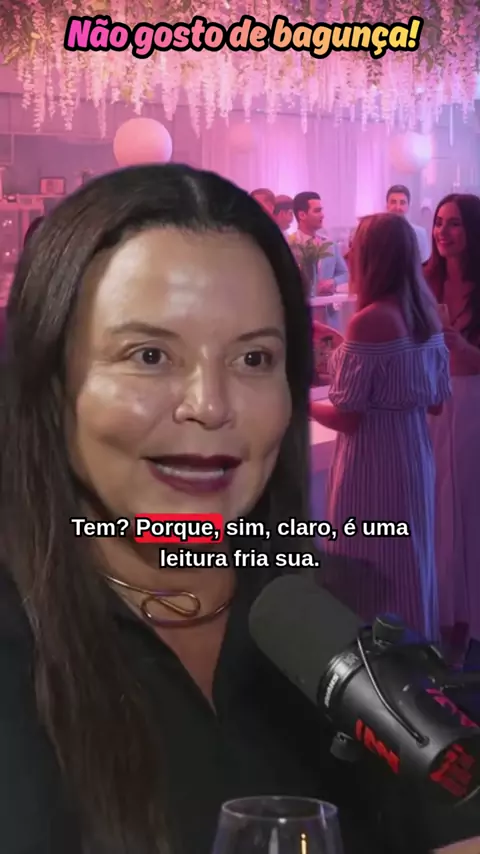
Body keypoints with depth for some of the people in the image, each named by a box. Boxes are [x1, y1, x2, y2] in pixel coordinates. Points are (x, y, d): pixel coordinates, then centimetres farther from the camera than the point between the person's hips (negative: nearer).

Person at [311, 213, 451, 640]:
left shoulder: (370, 320, -20)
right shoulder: (427, 314, 4)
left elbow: (345, 417, -19)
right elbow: (436, 401, 11)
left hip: (374, 464, -8)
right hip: (415, 456, 8)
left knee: (369, 571, 5)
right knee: (410, 563, 19)